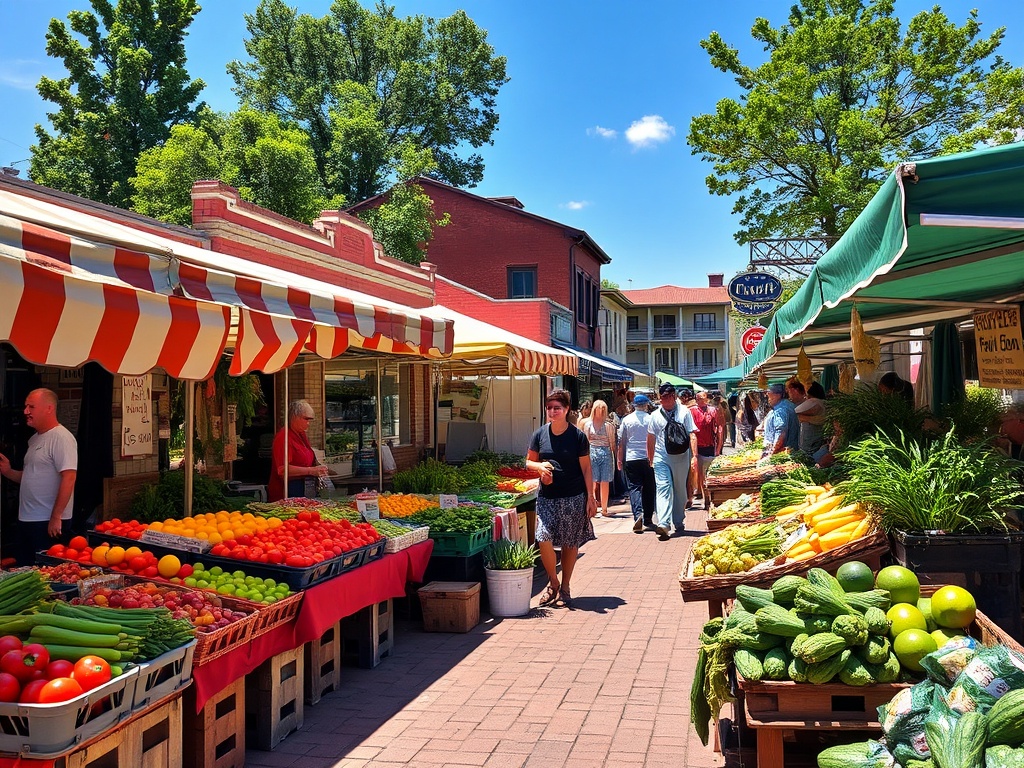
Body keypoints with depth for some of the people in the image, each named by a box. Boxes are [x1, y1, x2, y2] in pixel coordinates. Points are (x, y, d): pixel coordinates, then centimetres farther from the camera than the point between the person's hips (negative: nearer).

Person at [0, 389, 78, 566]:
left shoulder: (61, 438, -14)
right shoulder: (35, 439, 16)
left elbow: (69, 478, -22)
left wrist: (56, 517, -23)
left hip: (49, 524, -9)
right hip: (26, 520, 9)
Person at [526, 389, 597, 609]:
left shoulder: (577, 436, -3)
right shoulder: (540, 435, 4)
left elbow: (586, 468, 0)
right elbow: (529, 461, 14)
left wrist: (590, 497, -4)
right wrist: (540, 467, -9)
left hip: (574, 498, -2)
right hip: (547, 497, 2)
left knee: (570, 543, 6)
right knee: (544, 538, -12)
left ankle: (564, 588, 21)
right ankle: (553, 582, 10)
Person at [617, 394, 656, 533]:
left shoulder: (627, 420, 1)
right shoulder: (651, 419, -1)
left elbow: (621, 442, 4)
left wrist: (620, 459, 13)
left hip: (631, 459, 0)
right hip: (648, 458, 1)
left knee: (634, 487, -1)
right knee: (649, 488, 11)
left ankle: (638, 515, -22)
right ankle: (648, 519, 16)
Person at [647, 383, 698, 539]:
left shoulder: (684, 412, -1)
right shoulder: (655, 415, 6)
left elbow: (692, 434, -4)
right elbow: (651, 439, 13)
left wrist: (694, 456, -13)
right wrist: (650, 459, 14)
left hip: (681, 457, -1)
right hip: (661, 458, 1)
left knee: (680, 490, 11)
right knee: (663, 489, -11)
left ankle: (679, 523, 25)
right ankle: (663, 524, -21)